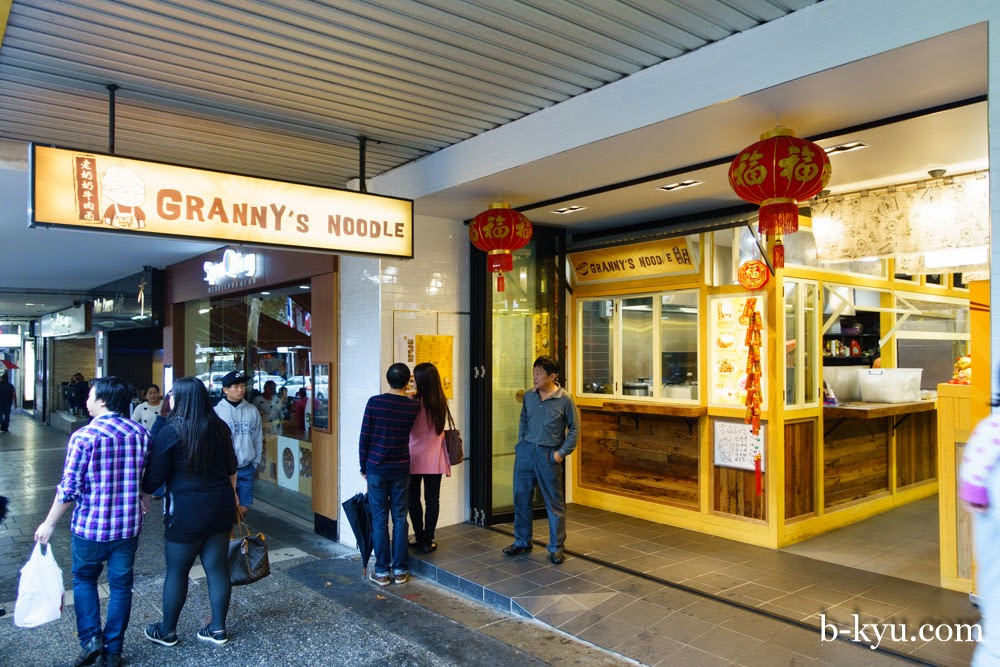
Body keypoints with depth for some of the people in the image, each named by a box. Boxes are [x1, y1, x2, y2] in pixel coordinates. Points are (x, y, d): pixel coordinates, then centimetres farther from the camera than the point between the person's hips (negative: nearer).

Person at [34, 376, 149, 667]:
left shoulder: (84, 436, -16)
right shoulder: (141, 433, -2)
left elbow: (69, 488, -14)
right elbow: (148, 480, 9)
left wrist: (49, 524, 0)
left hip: (90, 526, -3)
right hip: (129, 524, 3)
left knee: (84, 579, 21)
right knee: (121, 585, 14)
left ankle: (91, 638, 12)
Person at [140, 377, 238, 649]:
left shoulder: (170, 431, -13)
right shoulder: (220, 427, 5)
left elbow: (154, 476, -9)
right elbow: (231, 469, 15)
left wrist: (142, 494, 9)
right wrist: (231, 495, 29)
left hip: (187, 511, -5)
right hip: (221, 506, 5)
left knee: (177, 570, 11)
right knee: (217, 567, 11)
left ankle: (167, 631, 26)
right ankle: (218, 628, 21)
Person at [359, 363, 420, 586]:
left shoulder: (374, 402, -9)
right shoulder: (414, 407, -4)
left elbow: (364, 438, -5)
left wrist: (363, 467, 5)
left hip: (376, 468, -1)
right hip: (401, 469, 2)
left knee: (380, 520, 5)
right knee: (400, 519, 9)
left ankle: (382, 571, 12)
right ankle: (400, 570, 15)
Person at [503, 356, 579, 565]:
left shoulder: (564, 400, -8)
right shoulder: (528, 396, 4)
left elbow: (574, 429, -1)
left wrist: (562, 452, -7)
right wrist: (520, 443, 8)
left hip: (548, 454, -4)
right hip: (525, 451, 4)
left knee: (554, 502, 5)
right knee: (521, 497, 11)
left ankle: (556, 547, 19)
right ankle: (522, 542, 27)